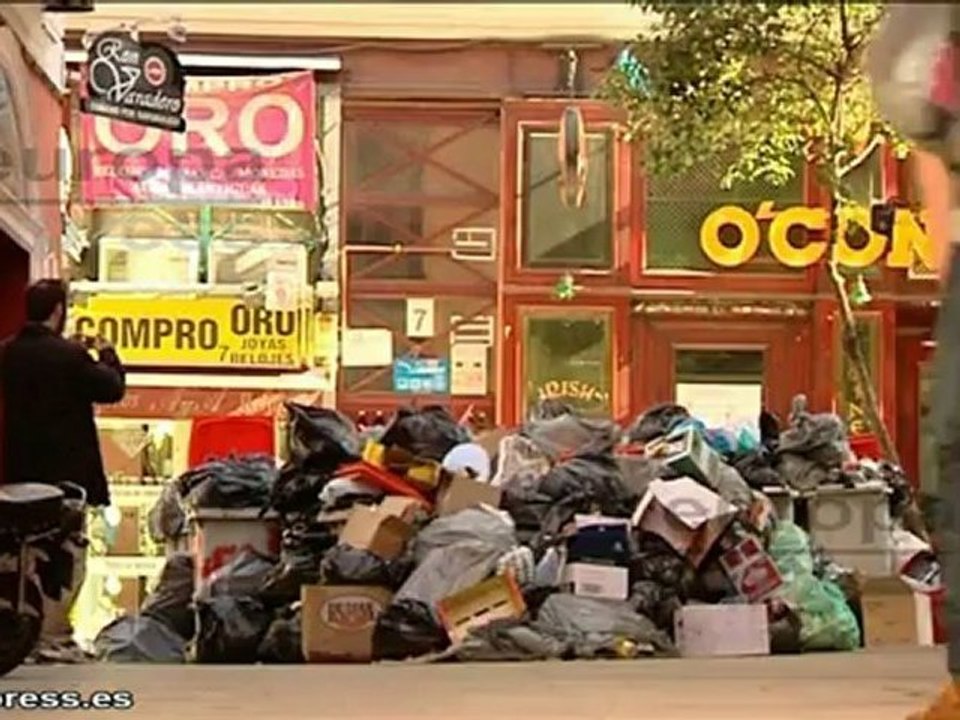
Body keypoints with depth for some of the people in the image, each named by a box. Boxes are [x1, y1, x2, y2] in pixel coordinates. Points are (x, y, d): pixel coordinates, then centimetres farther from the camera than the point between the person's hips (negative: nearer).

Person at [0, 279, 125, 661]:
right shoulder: (68, 356, -17)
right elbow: (112, 388, -9)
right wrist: (106, 354, 7)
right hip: (65, 472, -7)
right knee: (66, 556, -1)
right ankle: (53, 638, -2)